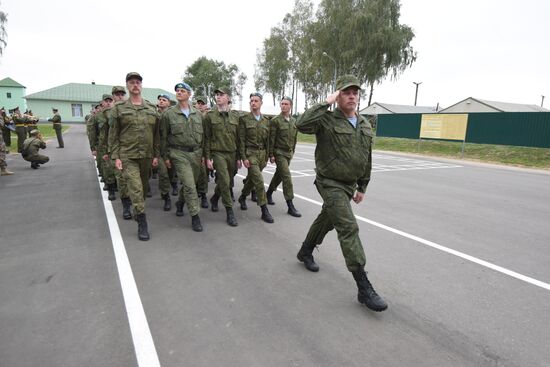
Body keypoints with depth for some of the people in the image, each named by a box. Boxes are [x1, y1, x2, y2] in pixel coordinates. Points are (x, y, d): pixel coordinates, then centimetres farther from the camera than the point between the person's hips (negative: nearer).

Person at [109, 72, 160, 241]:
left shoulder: (152, 108, 7)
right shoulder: (119, 108, 0)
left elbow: (156, 133, 9)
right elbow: (113, 135, 0)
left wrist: (156, 155, 5)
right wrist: (116, 157, -7)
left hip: (147, 155, 3)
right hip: (127, 156, -3)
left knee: (144, 187, 15)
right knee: (135, 188, -11)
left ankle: (138, 211, 39)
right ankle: (142, 223, -5)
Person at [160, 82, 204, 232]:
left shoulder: (197, 114, 8)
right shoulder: (169, 113, -2)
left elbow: (202, 135, 12)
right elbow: (163, 137, 2)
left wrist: (203, 154, 9)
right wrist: (166, 156, 0)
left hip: (196, 153, 4)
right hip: (179, 154, -4)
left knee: (191, 184, 13)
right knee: (189, 185, -11)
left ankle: (180, 203, 41)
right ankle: (195, 216, -2)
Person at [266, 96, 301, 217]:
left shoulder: (294, 121, 9)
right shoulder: (275, 120, -9)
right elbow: (271, 139, -10)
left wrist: (292, 151, 15)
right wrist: (271, 155, -13)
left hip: (289, 153, 6)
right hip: (279, 152, -6)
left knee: (279, 175, 17)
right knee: (287, 177, -11)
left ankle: (269, 193, 39)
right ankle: (290, 206, -8)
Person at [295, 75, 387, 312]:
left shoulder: (365, 126, 8)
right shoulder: (327, 120, -13)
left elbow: (367, 160, 14)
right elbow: (302, 124, -34)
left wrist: (362, 187, 16)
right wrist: (326, 103, -25)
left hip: (349, 185, 8)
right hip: (330, 184, -7)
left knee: (326, 220, 21)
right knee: (349, 228, -14)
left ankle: (305, 252, 46)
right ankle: (364, 288, -8)